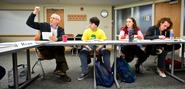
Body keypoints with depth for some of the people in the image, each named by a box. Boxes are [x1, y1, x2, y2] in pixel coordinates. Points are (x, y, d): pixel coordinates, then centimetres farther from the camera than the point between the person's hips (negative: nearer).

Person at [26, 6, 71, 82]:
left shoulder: (61, 29, 10)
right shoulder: (43, 25, 7)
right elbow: (29, 23, 3)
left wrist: (56, 39, -34)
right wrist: (34, 13, -10)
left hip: (56, 49, 2)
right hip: (44, 49, -2)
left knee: (61, 48, -31)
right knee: (60, 50, -28)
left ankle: (59, 69, -18)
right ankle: (62, 71, -19)